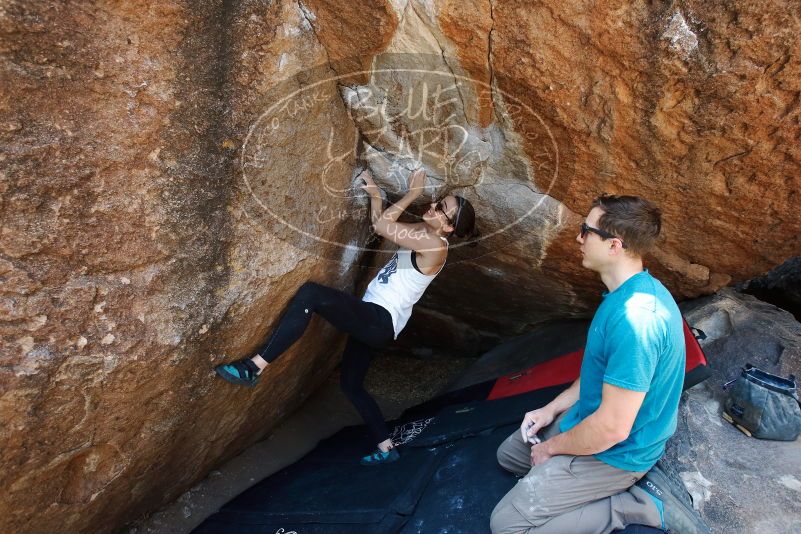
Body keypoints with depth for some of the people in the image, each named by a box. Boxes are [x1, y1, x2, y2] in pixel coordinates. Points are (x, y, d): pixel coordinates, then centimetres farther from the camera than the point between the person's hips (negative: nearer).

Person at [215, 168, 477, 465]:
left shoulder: (435, 246, -16)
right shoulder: (423, 233, 12)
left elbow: (381, 225, -19)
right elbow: (382, 222, 19)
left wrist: (413, 193, -9)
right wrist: (374, 193, 4)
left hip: (379, 321, -11)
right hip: (372, 320, 11)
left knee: (311, 293, -26)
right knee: (351, 384, 19)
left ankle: (254, 367, -25)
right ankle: (386, 448, 26)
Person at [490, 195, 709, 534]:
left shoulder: (634, 319, -35)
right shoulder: (635, 289, -1)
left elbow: (613, 428, -30)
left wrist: (551, 448, -13)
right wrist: (552, 409, 7)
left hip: (614, 451, -10)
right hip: (592, 417, 10)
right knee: (508, 454, 23)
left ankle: (640, 505, -3)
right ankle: (630, 481, 11)